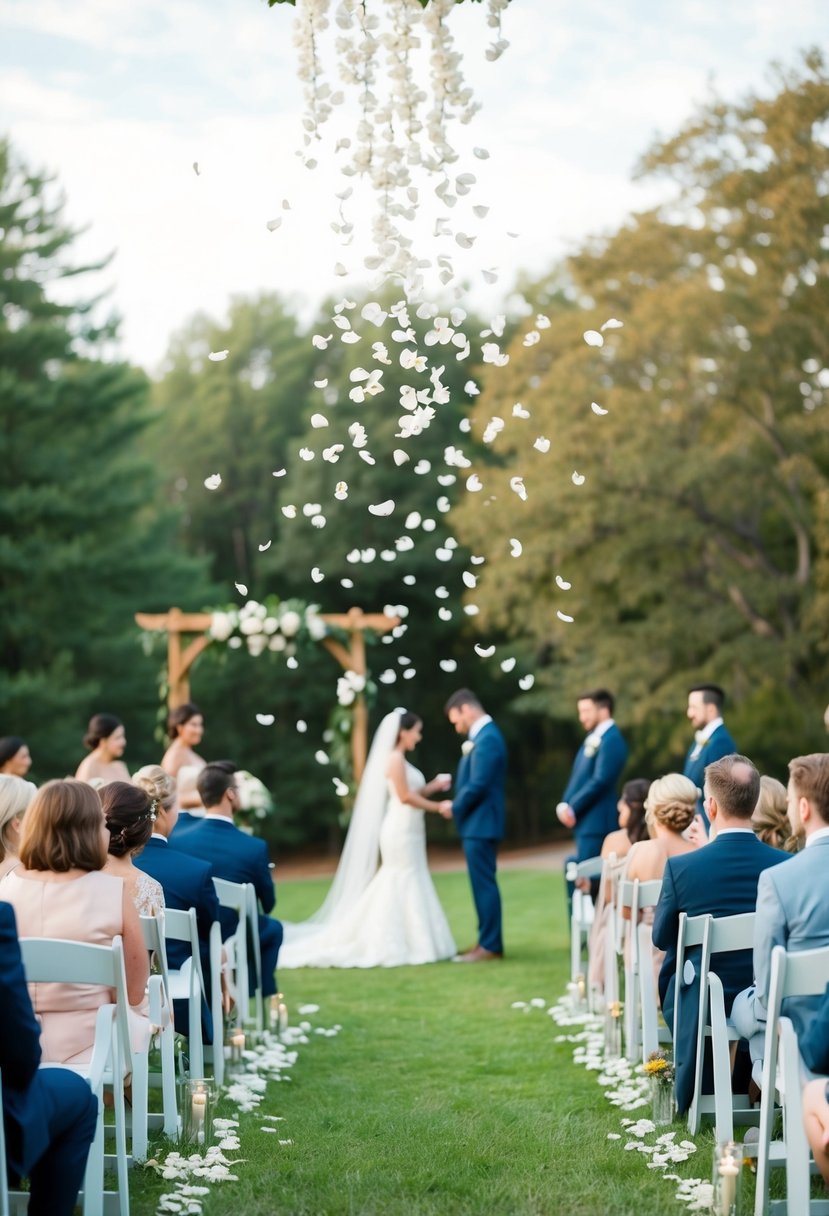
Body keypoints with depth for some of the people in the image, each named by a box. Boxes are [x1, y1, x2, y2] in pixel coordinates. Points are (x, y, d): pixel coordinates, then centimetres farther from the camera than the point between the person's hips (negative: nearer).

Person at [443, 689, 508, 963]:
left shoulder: (487, 738, -17)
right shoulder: (483, 736, 14)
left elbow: (478, 785, -22)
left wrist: (455, 807, -9)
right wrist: (458, 805, 6)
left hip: (481, 824, -10)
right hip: (478, 823, 10)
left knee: (484, 884, -6)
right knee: (482, 884, 13)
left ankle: (490, 946, -3)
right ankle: (488, 941, 18)